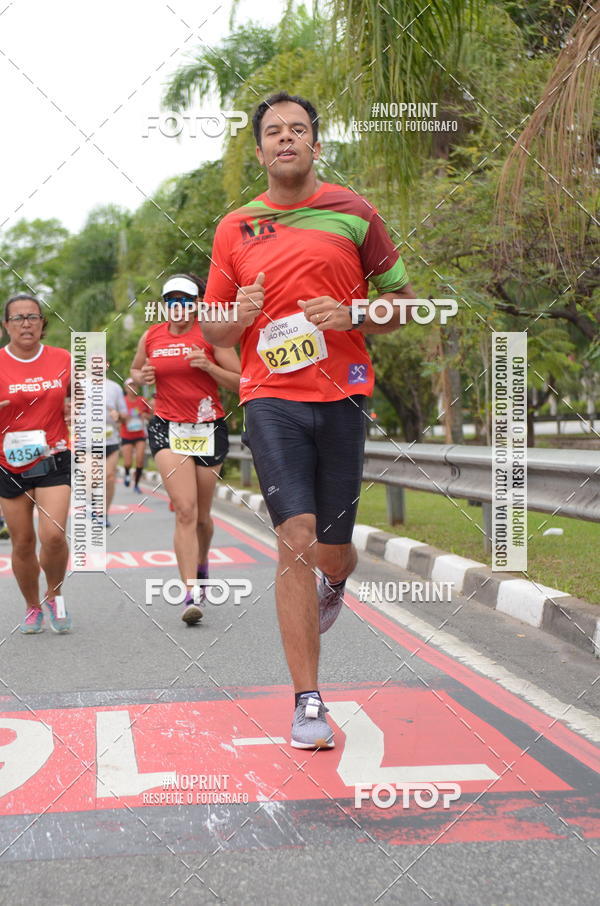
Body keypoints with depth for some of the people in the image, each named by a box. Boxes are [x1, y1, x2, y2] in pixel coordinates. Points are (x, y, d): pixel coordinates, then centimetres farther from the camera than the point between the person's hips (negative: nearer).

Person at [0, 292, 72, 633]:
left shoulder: (63, 360, 1)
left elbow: (77, 397, 18)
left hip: (53, 460, 0)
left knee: (53, 534, -15)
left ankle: (55, 595, 13)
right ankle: (33, 608, 28)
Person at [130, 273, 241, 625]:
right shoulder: (151, 337, 6)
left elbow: (240, 383, -4)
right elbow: (135, 372, 23)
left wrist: (208, 367, -19)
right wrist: (142, 377, 0)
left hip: (209, 429, 0)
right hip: (168, 428, 0)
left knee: (201, 515, 9)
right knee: (185, 510, -16)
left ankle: (202, 563, 42)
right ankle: (192, 594, -18)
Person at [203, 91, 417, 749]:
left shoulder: (353, 213, 6)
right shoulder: (234, 228, 10)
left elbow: (403, 299, 10)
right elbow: (212, 330, 17)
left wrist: (351, 316, -9)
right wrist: (239, 316, -6)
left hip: (343, 396, 0)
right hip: (271, 398, 0)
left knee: (332, 551, 6)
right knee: (296, 539, -13)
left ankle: (334, 584, 47)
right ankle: (308, 703, -4)